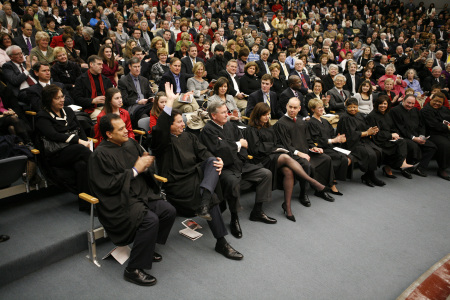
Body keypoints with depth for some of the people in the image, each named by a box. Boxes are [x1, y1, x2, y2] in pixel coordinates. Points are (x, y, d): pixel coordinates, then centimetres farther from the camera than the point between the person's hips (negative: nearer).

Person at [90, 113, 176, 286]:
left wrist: (145, 163, -4)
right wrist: (135, 170, -16)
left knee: (169, 212, -8)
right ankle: (133, 270, -14)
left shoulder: (130, 143, 8)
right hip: (119, 202, -8)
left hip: (141, 194, 8)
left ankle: (147, 248, 14)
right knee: (151, 220, -28)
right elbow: (109, 185, -18)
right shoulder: (101, 154, -13)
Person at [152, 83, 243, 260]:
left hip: (195, 175, 6)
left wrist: (217, 161, -13)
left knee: (212, 161, -23)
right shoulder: (162, 142, 1)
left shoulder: (188, 137, 21)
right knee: (212, 198, -25)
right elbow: (159, 129, -23)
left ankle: (204, 202, -42)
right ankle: (221, 243, -16)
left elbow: (204, 153, 10)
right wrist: (171, 101, -25)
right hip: (177, 184, -6)